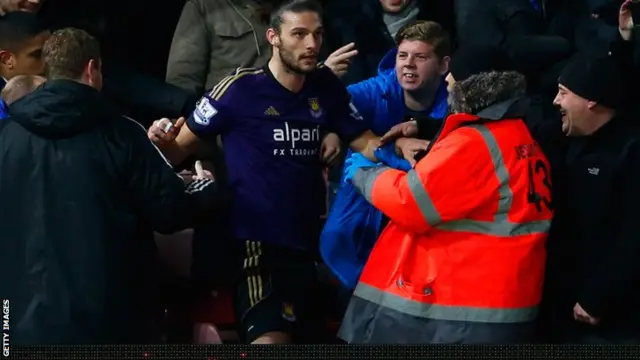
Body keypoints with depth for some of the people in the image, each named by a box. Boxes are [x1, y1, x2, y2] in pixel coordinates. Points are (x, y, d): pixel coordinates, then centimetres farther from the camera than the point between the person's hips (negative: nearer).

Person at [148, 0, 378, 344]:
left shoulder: (326, 87, 3)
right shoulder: (240, 88, -11)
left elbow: (368, 145, 7)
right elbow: (181, 148, -6)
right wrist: (162, 141, -28)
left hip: (306, 241, 6)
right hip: (255, 239, -6)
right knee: (270, 338, -22)